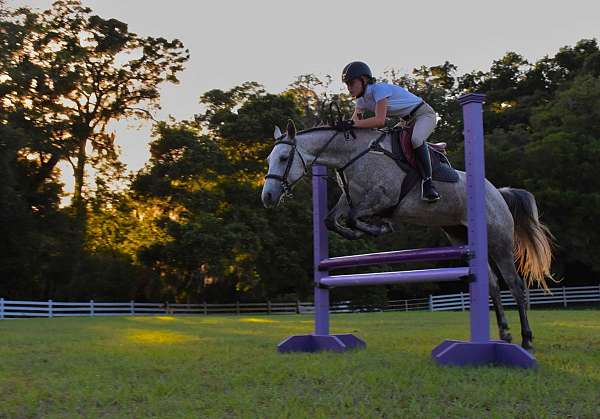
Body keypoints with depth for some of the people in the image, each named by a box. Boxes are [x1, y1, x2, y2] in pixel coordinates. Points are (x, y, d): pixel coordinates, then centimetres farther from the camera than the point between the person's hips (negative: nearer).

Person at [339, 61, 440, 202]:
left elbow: (380, 121, -37)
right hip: (407, 120, 10)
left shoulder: (379, 89, -28)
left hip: (424, 113, -10)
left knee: (416, 139, -36)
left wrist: (352, 124, -41)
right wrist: (344, 125, -21)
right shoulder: (361, 101, -2)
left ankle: (427, 181, -30)